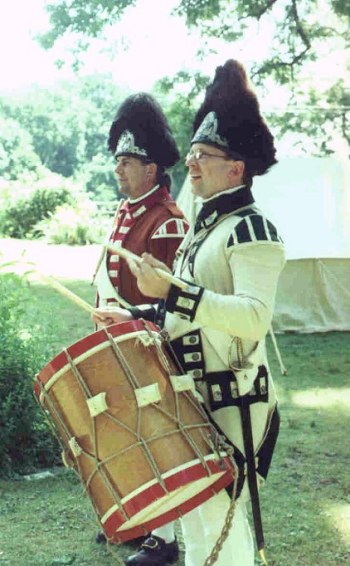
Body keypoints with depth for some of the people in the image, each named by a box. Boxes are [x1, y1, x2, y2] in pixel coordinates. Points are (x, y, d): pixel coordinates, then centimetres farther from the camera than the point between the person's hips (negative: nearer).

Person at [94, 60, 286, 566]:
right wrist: (138, 316, 11)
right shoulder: (206, 226, 14)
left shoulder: (250, 228, -16)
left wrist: (171, 290, -32)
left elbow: (255, 316, -28)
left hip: (232, 400, -10)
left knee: (219, 513, -1)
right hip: (193, 392, 10)